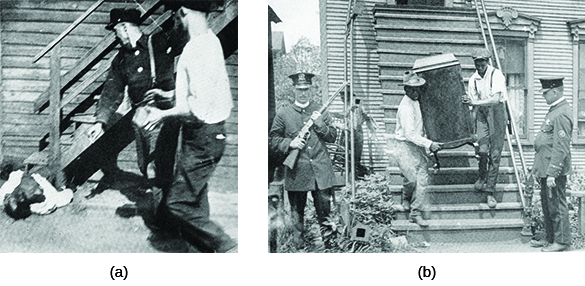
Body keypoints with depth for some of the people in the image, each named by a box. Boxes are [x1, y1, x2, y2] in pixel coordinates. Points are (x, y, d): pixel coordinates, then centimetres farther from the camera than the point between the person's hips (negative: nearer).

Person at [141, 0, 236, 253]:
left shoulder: (197, 49, -23)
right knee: (196, 200, 19)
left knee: (179, 205, -4)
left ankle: (230, 250, 0)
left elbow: (199, 108, -28)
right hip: (211, 133, 10)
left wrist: (164, 114, -14)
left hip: (202, 138, -10)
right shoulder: (211, 40, 8)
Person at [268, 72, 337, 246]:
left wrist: (320, 124, -7)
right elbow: (272, 141, 5)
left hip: (321, 172, 1)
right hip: (296, 174, -1)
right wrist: (289, 143, -13)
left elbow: (333, 137, 10)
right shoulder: (283, 114, 5)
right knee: (297, 214, 7)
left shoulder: (320, 111, 11)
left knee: (326, 212, 4)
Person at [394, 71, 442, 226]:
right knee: (412, 178, -15)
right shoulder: (406, 107, -21)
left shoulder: (416, 102, 9)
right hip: (404, 145, -9)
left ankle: (416, 213, 14)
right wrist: (429, 144, -28)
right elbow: (410, 134, -26)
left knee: (423, 177, 4)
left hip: (418, 145, 9)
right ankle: (406, 198, 13)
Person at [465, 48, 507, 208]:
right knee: (483, 149, -14)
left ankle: (490, 192, 0)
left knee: (495, 153, -5)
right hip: (481, 113, 3)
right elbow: (472, 103, 12)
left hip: (496, 112, -3)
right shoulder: (473, 79, 6)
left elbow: (496, 99, -18)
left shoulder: (496, 75, -9)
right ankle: (482, 177, 15)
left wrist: (476, 102, -18)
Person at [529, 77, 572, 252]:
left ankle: (562, 241, 7)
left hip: (555, 169, -10)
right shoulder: (555, 110, 14)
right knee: (547, 204, 16)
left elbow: (561, 147, -23)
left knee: (557, 205, -2)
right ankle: (550, 238, 25)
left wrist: (552, 173, -24)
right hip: (546, 168, 10)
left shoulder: (562, 114, -19)